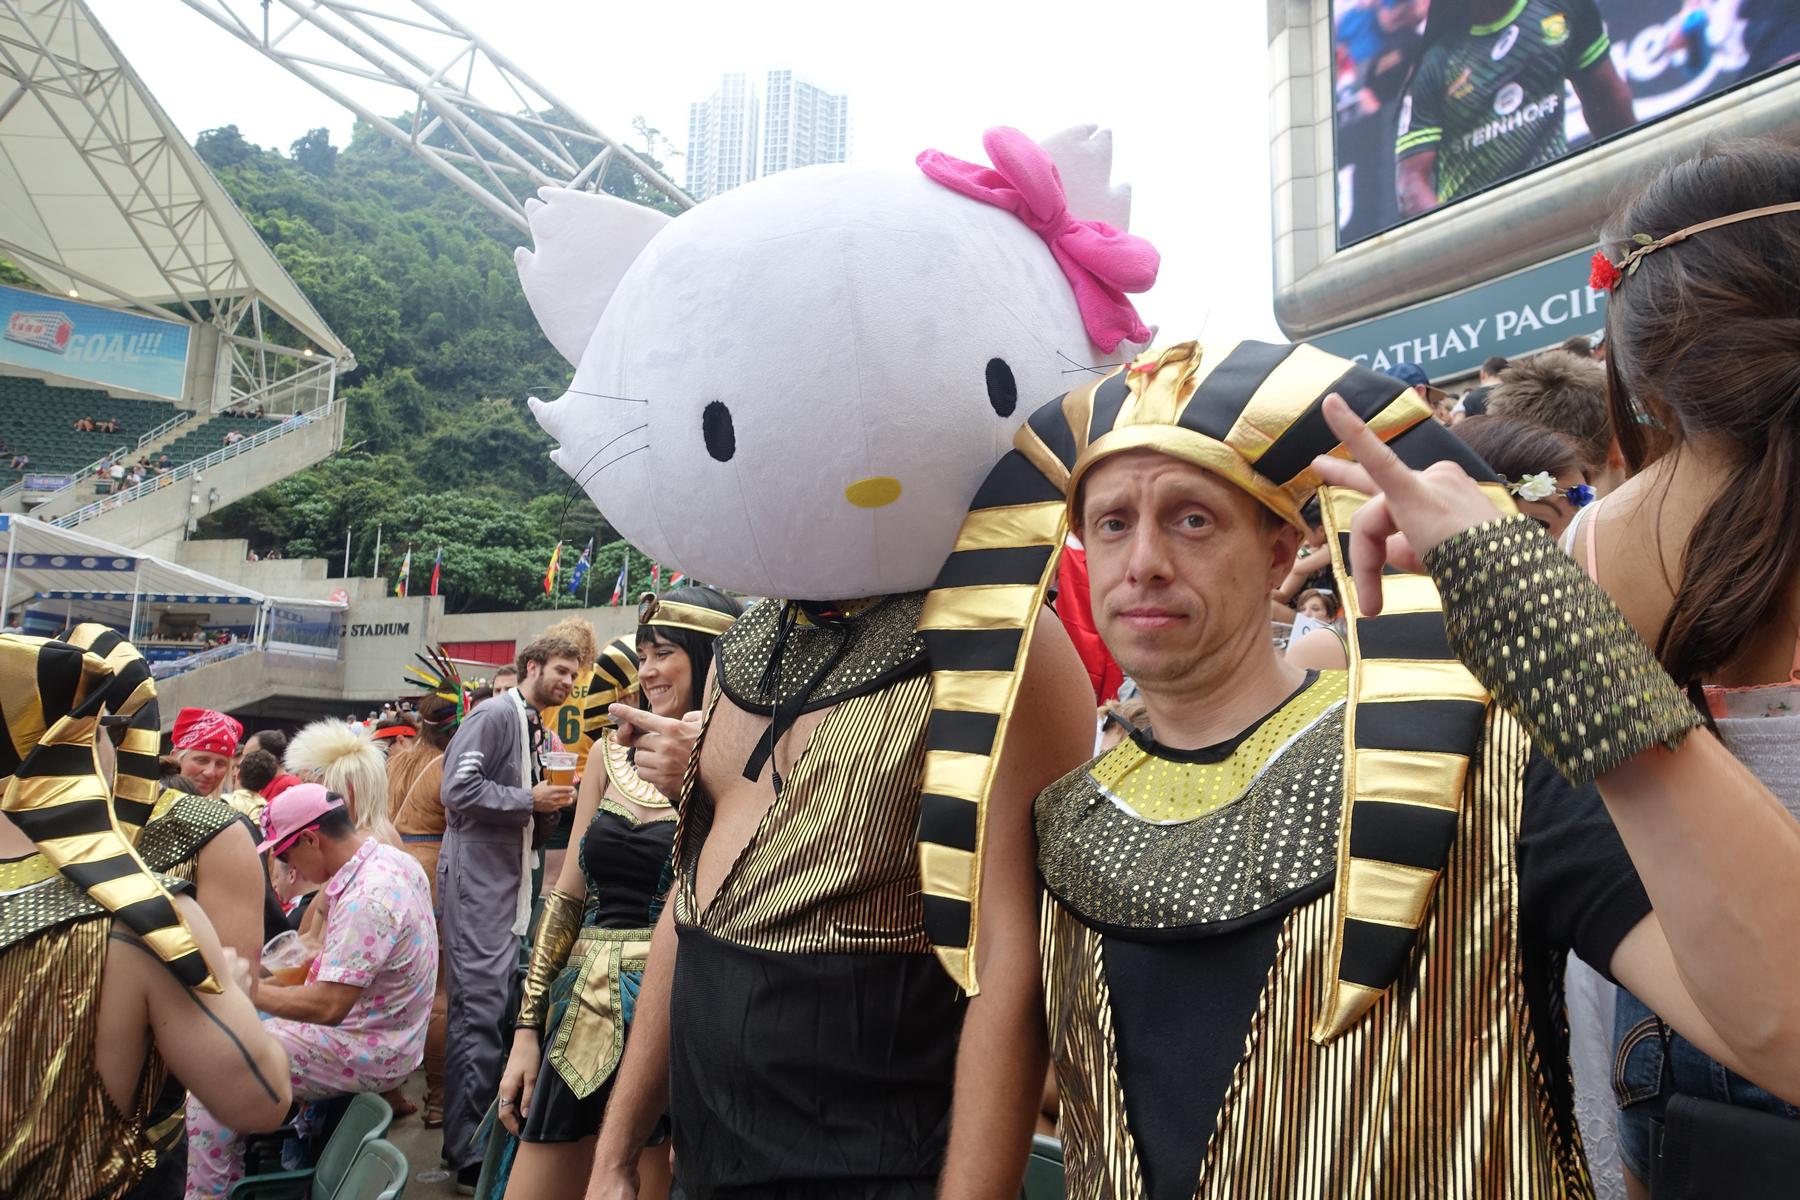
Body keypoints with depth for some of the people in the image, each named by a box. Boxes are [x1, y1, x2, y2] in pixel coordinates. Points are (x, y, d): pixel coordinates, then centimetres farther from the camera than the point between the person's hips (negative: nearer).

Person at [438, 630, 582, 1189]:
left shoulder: (535, 727, 16)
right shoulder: (495, 713, -11)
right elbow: (458, 789, -21)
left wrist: (552, 802, 2)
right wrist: (531, 799, -17)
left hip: (512, 880, 9)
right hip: (478, 878, -9)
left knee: (501, 1005, 14)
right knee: (480, 1007, -7)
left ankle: (480, 1134, 26)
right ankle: (469, 1156, 2)